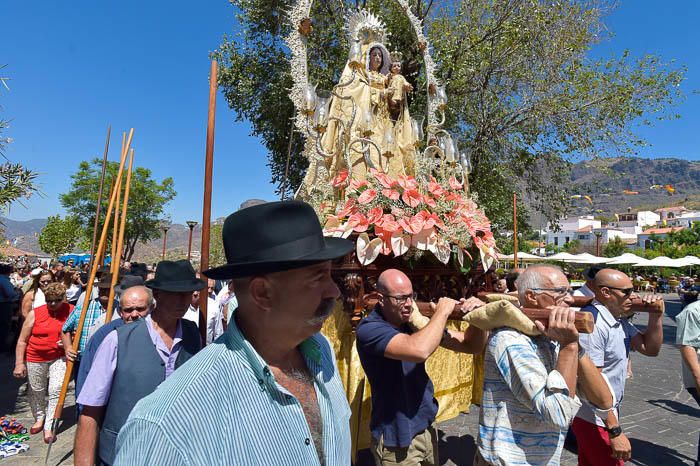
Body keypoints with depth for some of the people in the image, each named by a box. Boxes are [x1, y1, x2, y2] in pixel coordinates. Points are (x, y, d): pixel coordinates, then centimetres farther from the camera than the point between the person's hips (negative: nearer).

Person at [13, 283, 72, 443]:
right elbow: (22, 341, -2)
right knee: (36, 391, 17)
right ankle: (39, 418, 42)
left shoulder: (71, 311, -7)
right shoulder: (35, 313, -8)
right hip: (35, 359, 1)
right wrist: (19, 363, -4)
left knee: (56, 391, -7)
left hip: (59, 358, -1)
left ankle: (49, 427, 8)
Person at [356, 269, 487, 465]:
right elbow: (419, 350, -40)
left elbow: (471, 345, -1)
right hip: (395, 437, -6)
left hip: (427, 426, 6)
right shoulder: (369, 328, -24)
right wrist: (442, 312, -25)